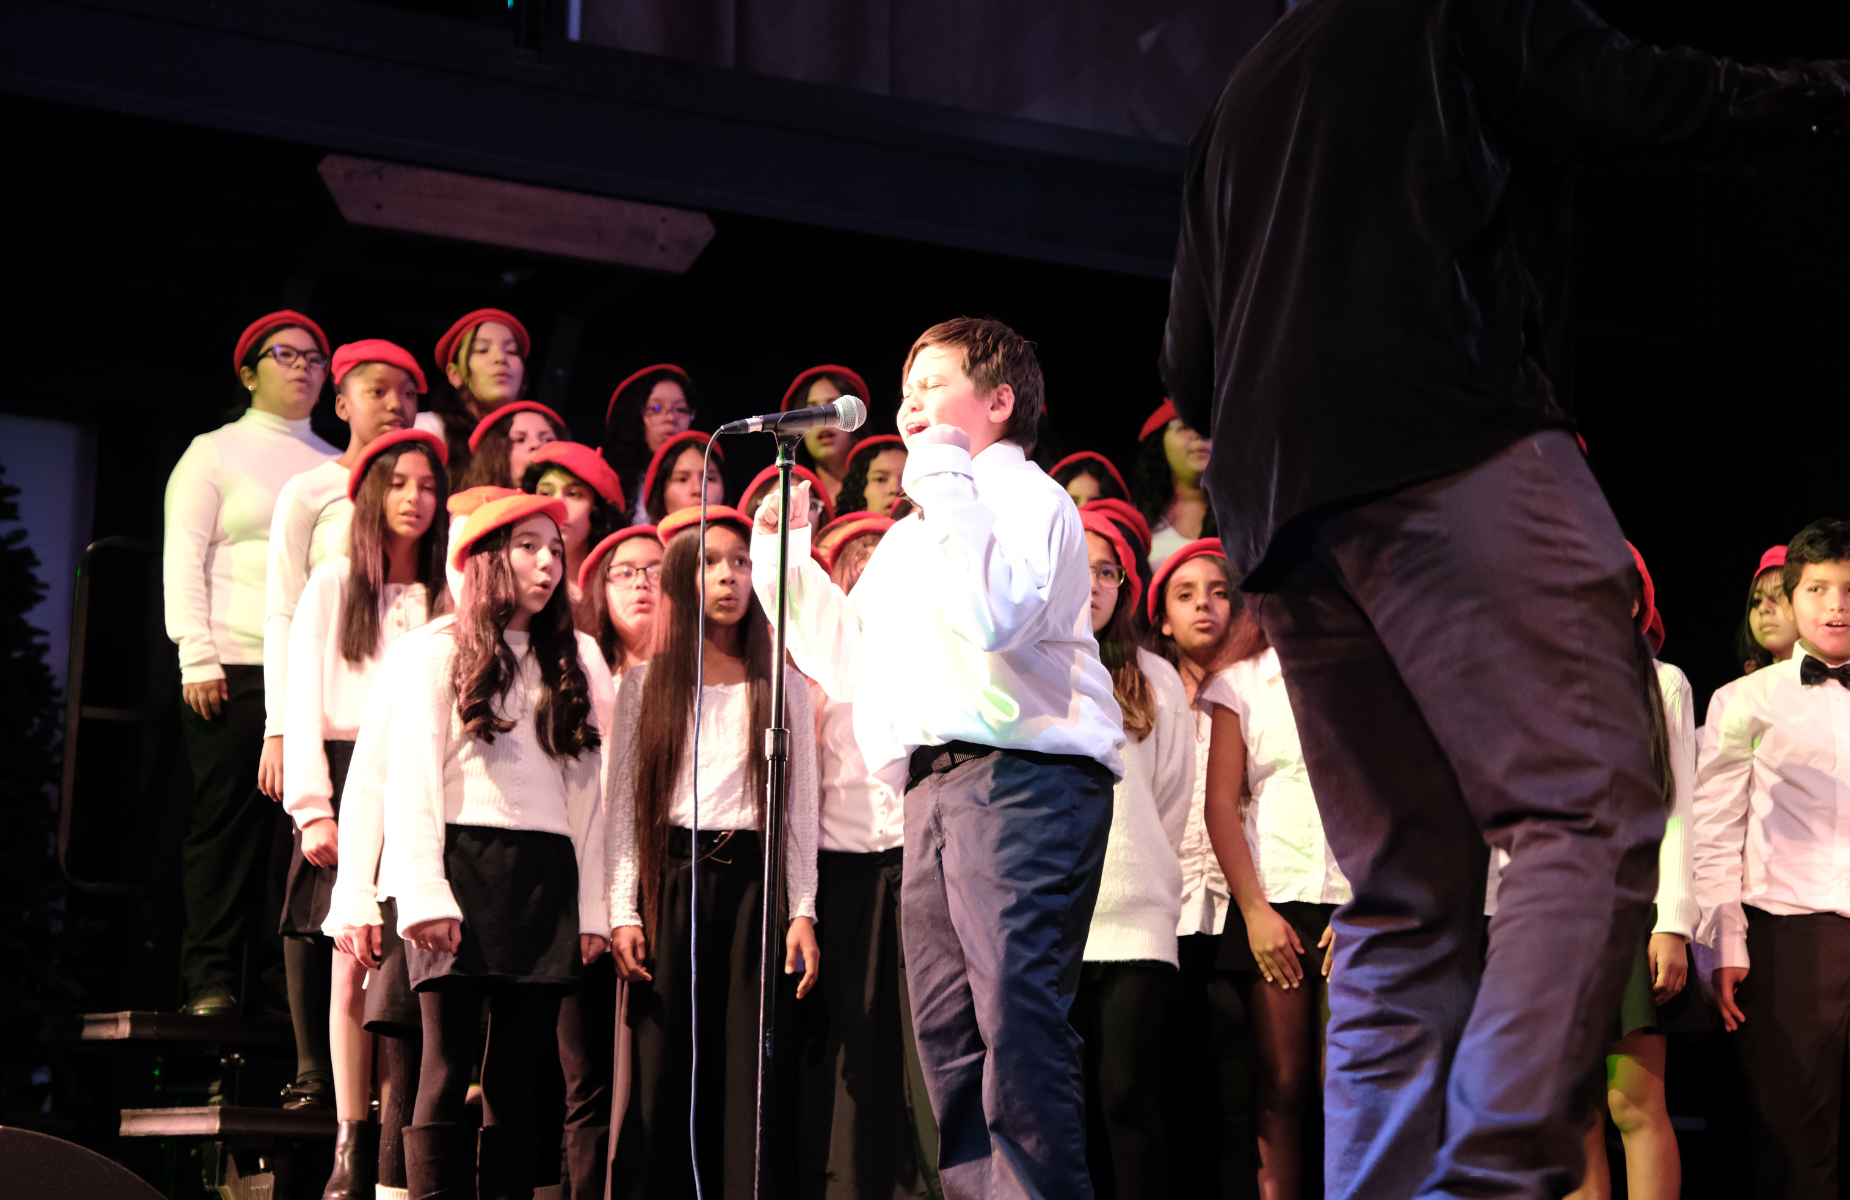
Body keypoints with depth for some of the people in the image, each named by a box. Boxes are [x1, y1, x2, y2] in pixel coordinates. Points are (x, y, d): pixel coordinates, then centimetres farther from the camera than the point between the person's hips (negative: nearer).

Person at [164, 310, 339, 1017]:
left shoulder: (336, 468, 18)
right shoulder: (215, 453, 9)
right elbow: (183, 559, 2)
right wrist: (197, 658, -8)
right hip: (234, 666, -3)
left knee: (301, 821, -4)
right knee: (227, 818, -4)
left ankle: (283, 974, 2)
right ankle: (211, 980, -1)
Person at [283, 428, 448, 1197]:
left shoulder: (448, 600, 13)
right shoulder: (333, 585, 9)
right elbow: (305, 702, 4)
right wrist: (312, 809, -6)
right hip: (349, 784, -1)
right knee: (352, 966, -9)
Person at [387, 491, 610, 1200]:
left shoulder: (577, 662, 18)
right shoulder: (437, 655, 6)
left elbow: (590, 789, 15)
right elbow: (410, 781, -1)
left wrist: (592, 908, 7)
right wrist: (423, 896, -13)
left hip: (548, 879, 4)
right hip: (462, 867, -4)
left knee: (517, 1080, 1)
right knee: (447, 1068, -9)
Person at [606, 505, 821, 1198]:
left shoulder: (781, 686, 11)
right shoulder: (646, 684, 9)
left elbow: (800, 805, 8)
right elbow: (622, 803, 5)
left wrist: (801, 912, 0)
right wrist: (623, 912, -4)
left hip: (753, 881, 0)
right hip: (670, 881, 0)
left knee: (749, 1069, -4)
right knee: (664, 1067, -2)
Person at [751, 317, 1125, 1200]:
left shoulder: (1029, 497, 3)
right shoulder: (912, 532, 30)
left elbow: (993, 617, -17)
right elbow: (845, 662, 30)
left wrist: (946, 482, -10)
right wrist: (786, 553, 25)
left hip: (1023, 772, -9)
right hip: (935, 785, 9)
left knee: (1016, 1010, -20)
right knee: (946, 1026, 3)